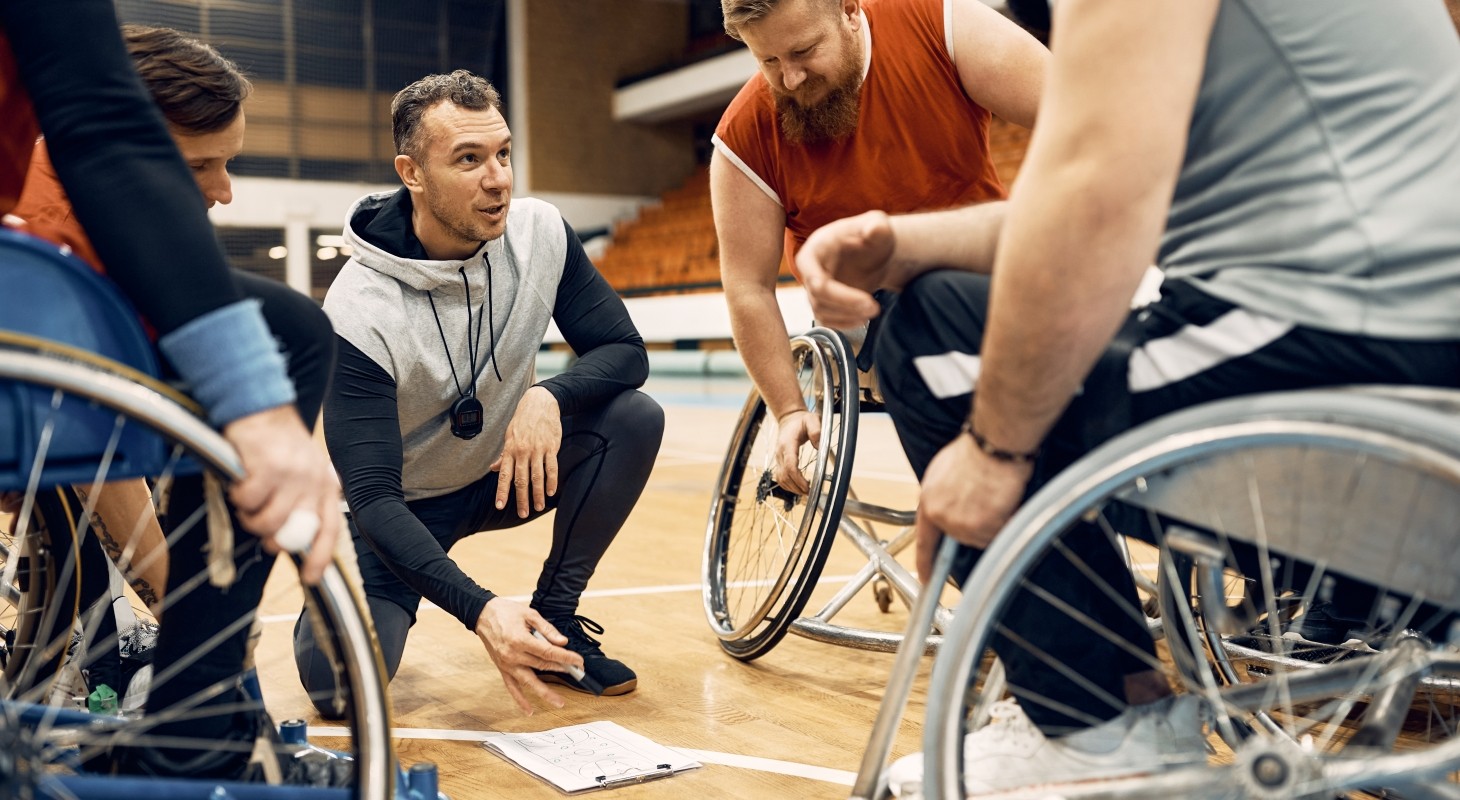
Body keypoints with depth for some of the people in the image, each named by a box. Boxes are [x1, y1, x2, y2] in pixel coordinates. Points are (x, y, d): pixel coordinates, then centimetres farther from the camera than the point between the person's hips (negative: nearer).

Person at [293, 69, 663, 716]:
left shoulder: (540, 233, -15)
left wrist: (549, 396, -32)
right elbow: (373, 497, -30)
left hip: (506, 470, 4)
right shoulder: (358, 312, -28)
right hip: (400, 508, -4)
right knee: (338, 676, -24)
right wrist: (480, 610, -44)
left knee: (634, 418, -22)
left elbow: (625, 351, -9)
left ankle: (554, 618, -5)